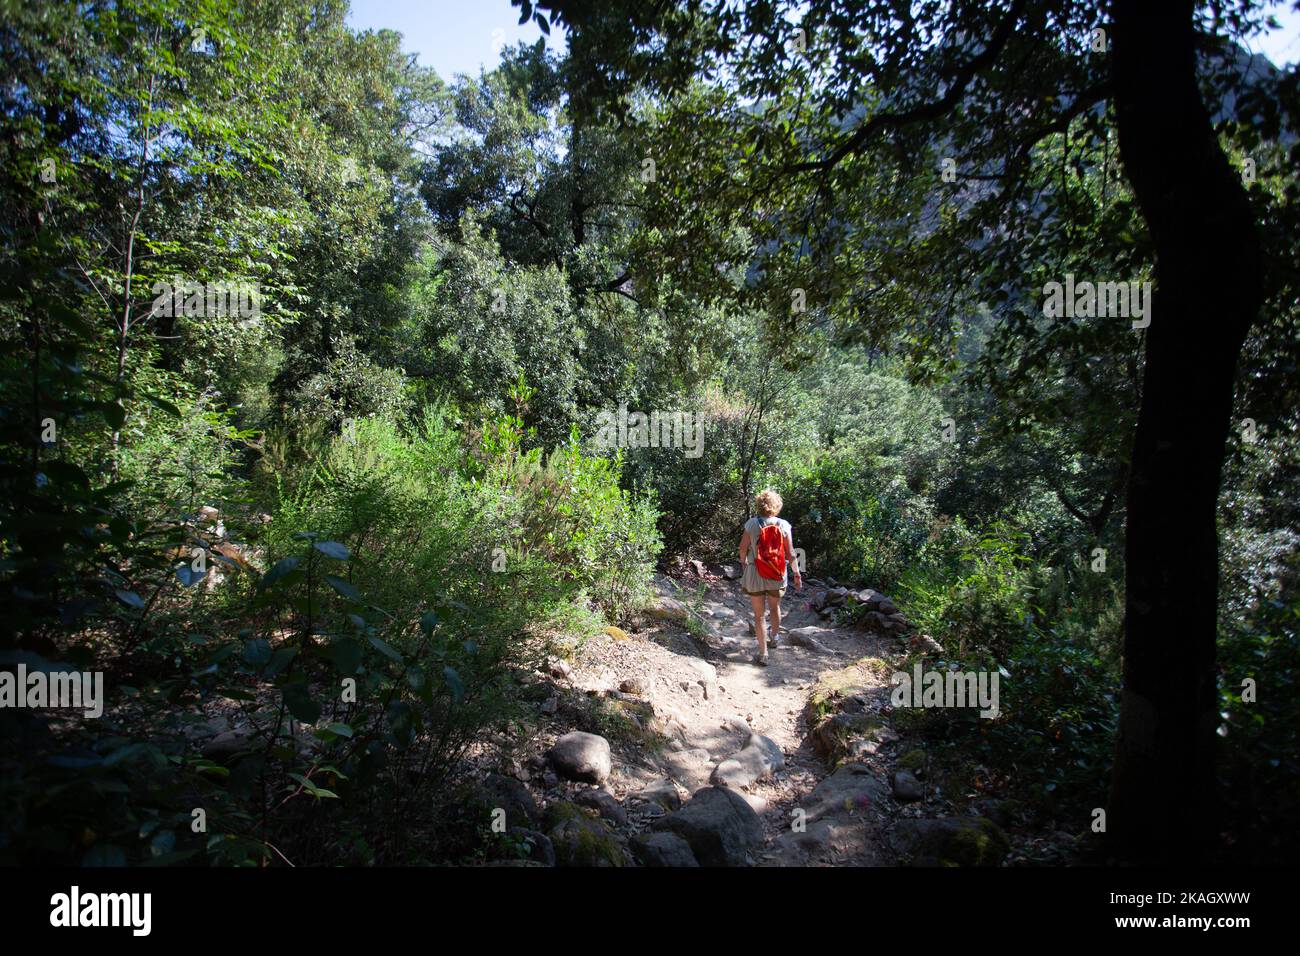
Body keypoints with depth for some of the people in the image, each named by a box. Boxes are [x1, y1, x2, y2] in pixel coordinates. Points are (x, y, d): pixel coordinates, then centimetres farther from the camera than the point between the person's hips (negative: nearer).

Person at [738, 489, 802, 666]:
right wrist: (797, 574, 4)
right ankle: (774, 637, 48)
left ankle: (763, 654, 12)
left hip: (754, 574, -2)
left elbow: (743, 548, -3)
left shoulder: (752, 524, -11)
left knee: (759, 614, 9)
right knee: (775, 607, 28)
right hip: (777, 575, 2)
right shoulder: (783, 525, -8)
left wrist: (744, 562, 17)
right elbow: (790, 553, -7)